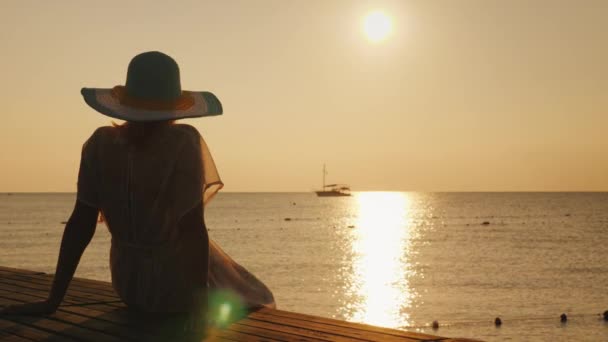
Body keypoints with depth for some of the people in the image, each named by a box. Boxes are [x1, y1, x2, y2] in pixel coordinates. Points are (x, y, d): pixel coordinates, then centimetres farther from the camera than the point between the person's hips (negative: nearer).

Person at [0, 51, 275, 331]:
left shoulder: (100, 144, -8)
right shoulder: (183, 143, -21)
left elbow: (80, 223, -7)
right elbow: (193, 228, -25)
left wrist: (53, 300, -3)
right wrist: (200, 304, -19)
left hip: (128, 285, 5)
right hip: (180, 284, -5)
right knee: (255, 301, 25)